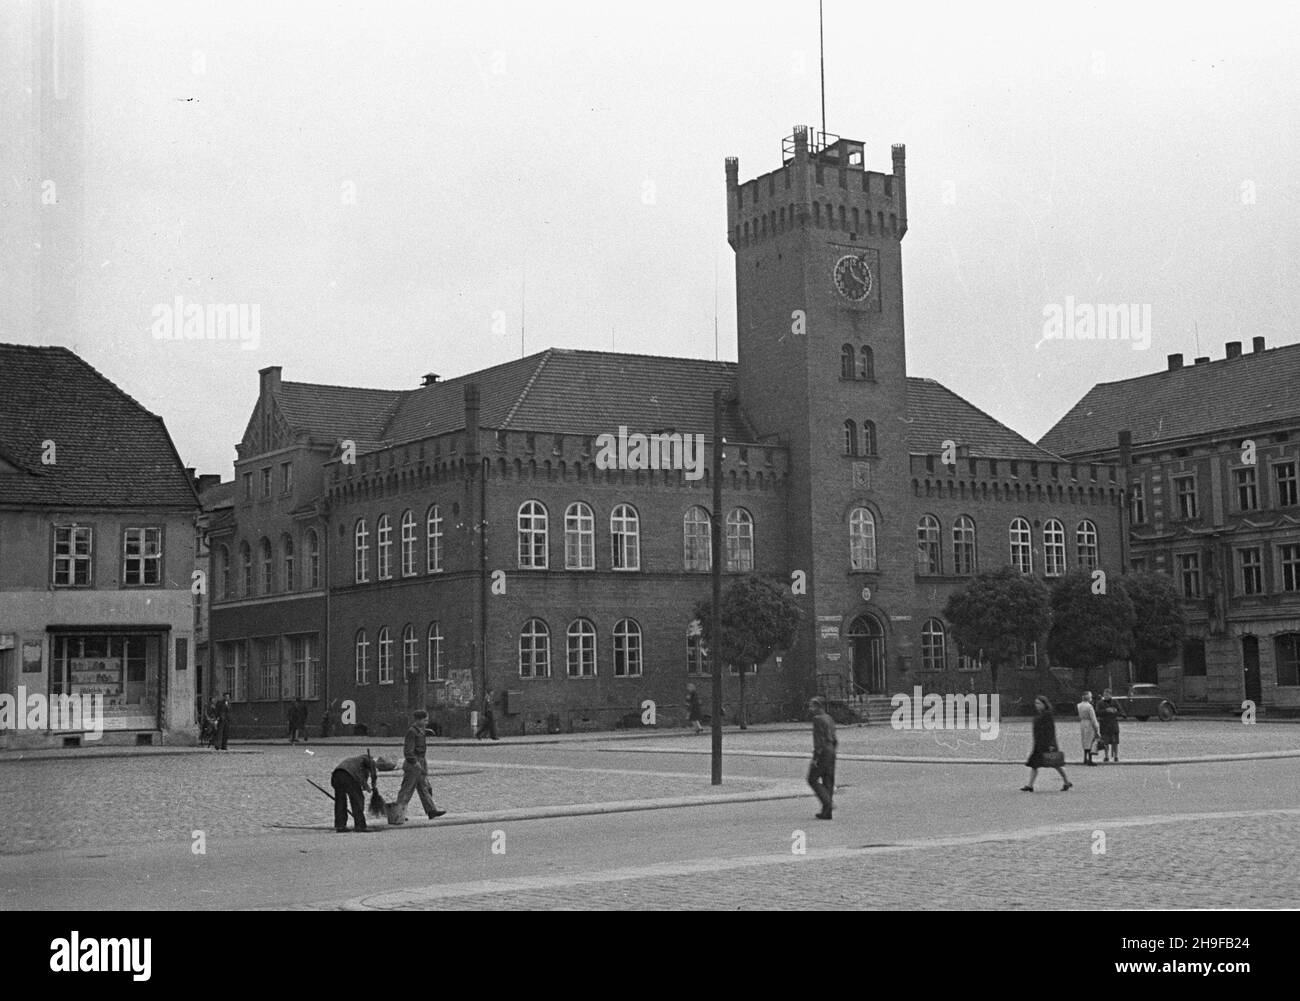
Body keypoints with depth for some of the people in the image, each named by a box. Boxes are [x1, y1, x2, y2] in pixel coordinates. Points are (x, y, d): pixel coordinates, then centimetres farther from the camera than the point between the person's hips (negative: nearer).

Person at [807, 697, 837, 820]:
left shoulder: (818, 719, -13)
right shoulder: (829, 719, 14)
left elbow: (819, 739, -18)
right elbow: (834, 738, 16)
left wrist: (815, 757, -18)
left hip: (822, 751, -9)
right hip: (831, 751, 9)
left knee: (813, 779, 1)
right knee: (828, 781, 10)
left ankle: (827, 801, -12)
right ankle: (827, 812, 11)